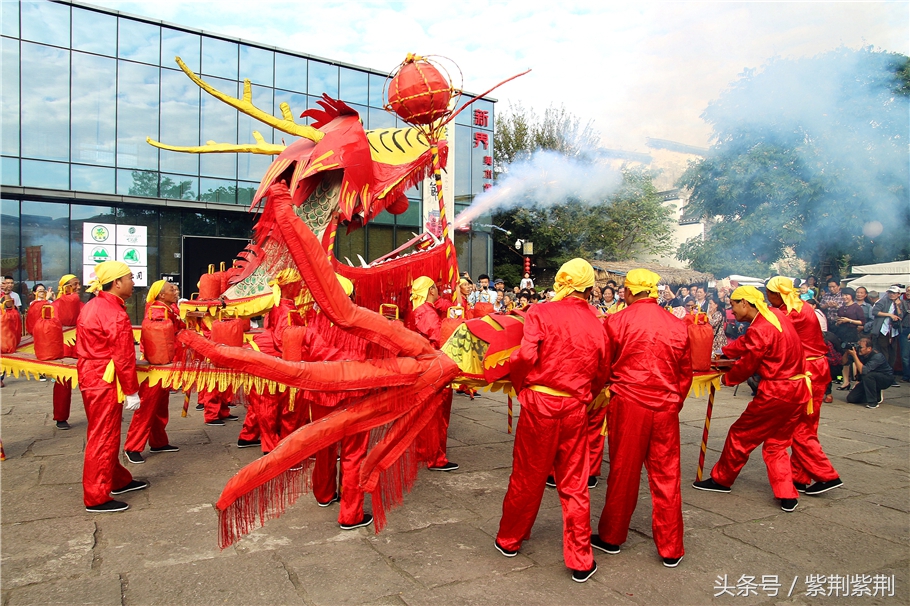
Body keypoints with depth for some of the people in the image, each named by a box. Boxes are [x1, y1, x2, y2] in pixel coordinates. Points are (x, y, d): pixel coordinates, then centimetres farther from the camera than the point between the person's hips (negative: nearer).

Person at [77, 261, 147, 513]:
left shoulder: (92, 307, 11)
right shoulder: (116, 315, -20)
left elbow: (87, 346, 17)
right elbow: (123, 358, -20)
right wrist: (132, 392, -14)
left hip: (90, 376, 10)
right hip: (104, 381, -10)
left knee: (104, 434, 19)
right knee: (103, 438, -1)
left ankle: (118, 480, 34)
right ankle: (96, 498, 7)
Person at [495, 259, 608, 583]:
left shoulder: (541, 312, -8)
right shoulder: (596, 324, 1)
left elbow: (524, 356, -19)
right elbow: (601, 375, 7)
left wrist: (520, 386, -1)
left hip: (540, 402, -2)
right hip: (575, 408, 2)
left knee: (527, 478, 13)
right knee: (574, 485, 12)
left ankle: (509, 541, 33)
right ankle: (581, 561, 20)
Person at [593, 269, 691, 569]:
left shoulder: (617, 322, -7)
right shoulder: (678, 325, 3)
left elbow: (602, 368, 3)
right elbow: (686, 374, 11)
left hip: (628, 404, -2)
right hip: (666, 408, 3)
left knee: (623, 473, 9)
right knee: (667, 476, 10)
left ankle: (611, 537, 26)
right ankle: (671, 549, 20)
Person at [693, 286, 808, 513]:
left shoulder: (760, 330, -21)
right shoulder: (774, 315, 6)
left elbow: (745, 365, -12)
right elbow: (745, 343, 16)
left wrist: (726, 378, 5)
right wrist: (721, 354, 15)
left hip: (775, 392, -9)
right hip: (798, 390, 9)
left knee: (740, 434, 8)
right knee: (775, 443, 18)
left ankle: (721, 480, 22)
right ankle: (788, 496, 14)